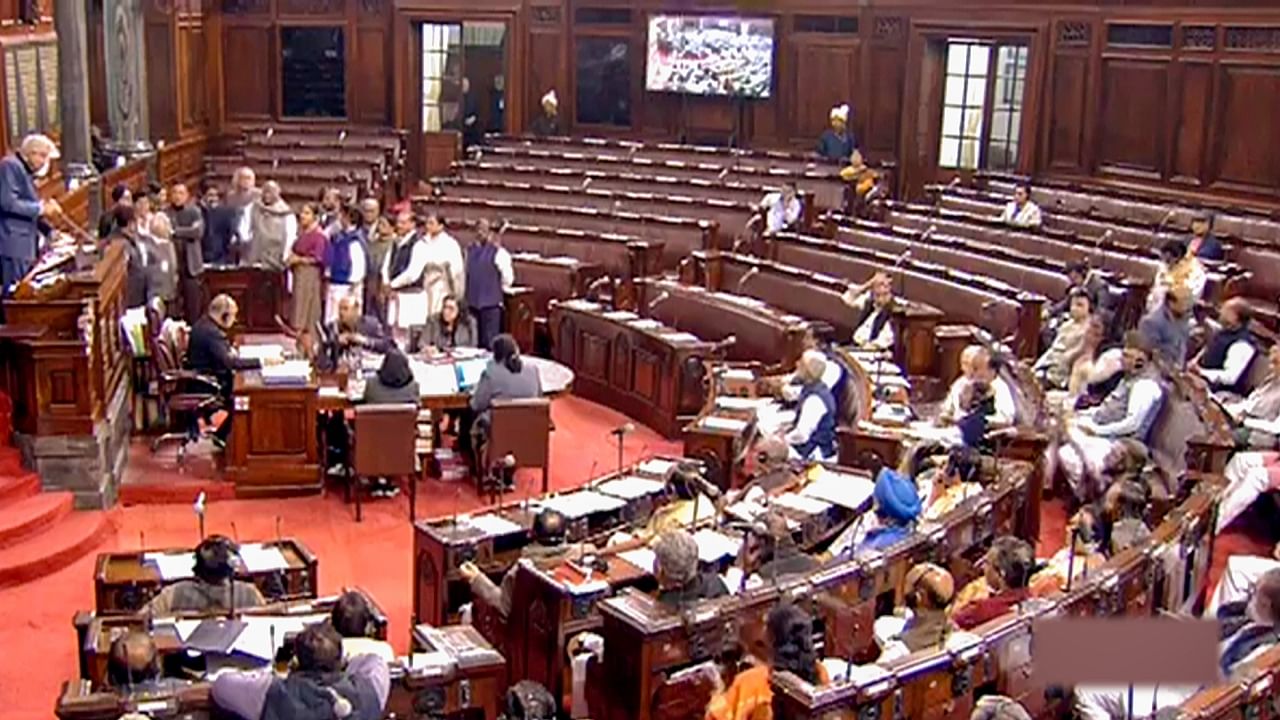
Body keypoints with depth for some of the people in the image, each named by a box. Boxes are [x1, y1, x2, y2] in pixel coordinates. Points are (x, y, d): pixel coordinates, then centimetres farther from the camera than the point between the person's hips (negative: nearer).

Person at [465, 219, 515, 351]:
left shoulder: (498, 252, -10)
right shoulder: (470, 249, 10)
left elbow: (508, 278, -9)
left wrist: (497, 290, 4)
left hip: (491, 303, -6)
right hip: (473, 302, 6)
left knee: (490, 342, -4)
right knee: (475, 341, 12)